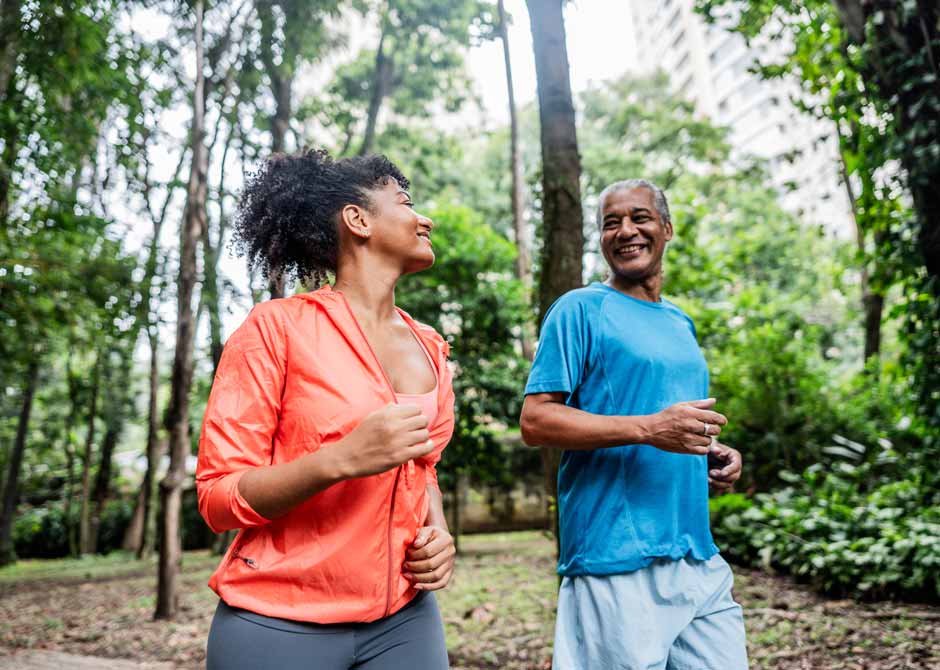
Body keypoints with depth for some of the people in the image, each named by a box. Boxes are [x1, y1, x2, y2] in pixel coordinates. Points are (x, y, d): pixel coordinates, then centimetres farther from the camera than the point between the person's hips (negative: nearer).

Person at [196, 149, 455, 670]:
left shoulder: (428, 348, 5)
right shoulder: (278, 326, -12)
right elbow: (218, 498, -11)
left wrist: (438, 535, -2)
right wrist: (342, 459, -27)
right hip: (279, 623, -4)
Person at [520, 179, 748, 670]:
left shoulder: (680, 322, 17)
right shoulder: (581, 309, -5)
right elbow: (535, 421, -13)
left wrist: (713, 452, 6)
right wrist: (648, 429, -22)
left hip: (699, 560, 7)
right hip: (616, 563, -7)